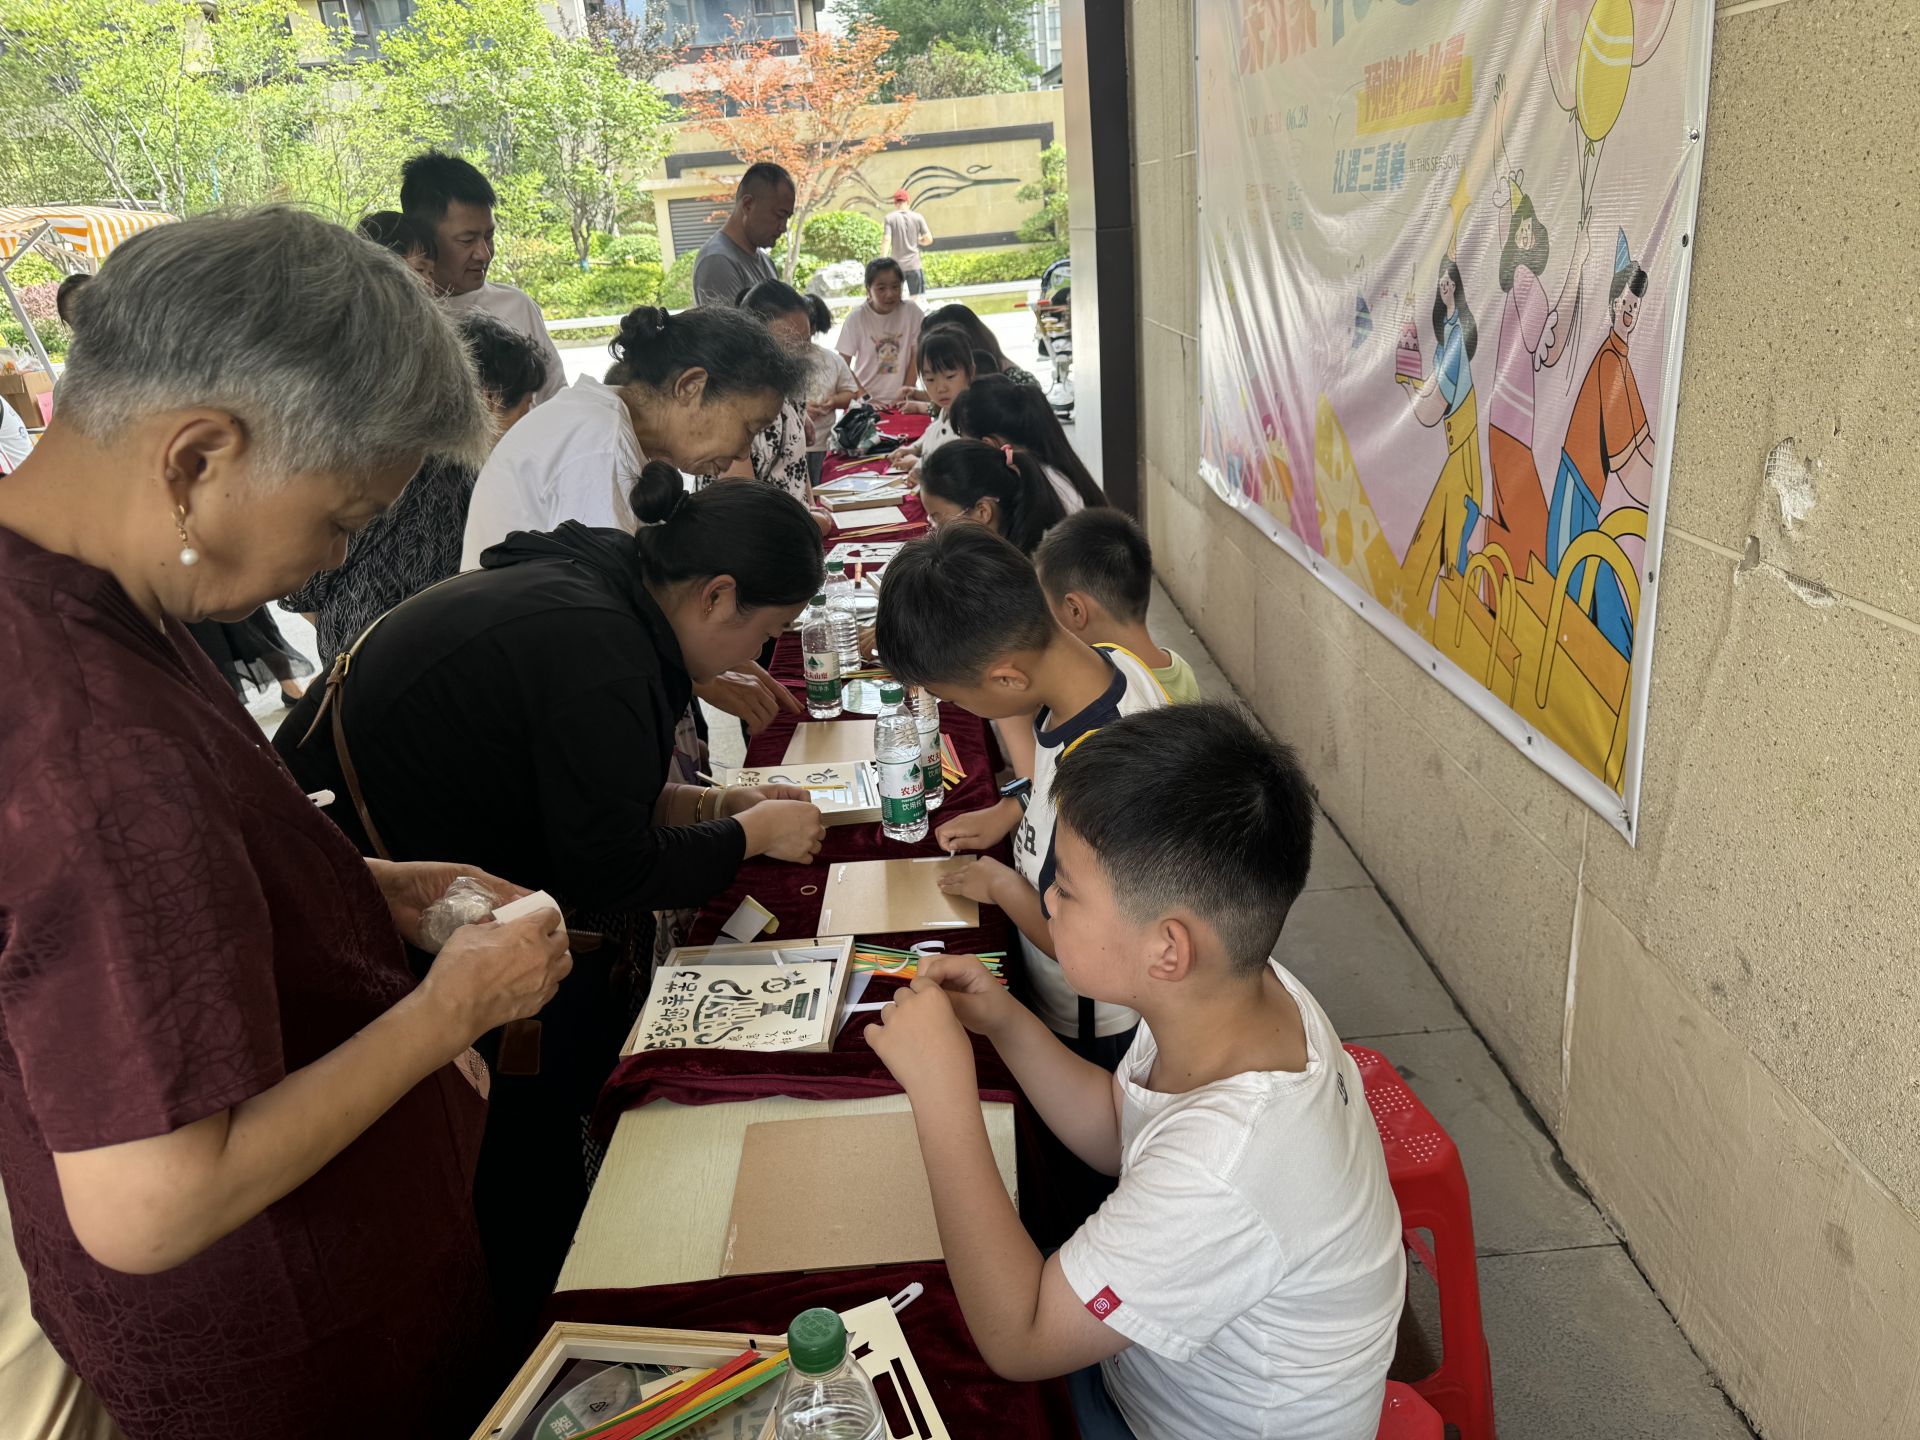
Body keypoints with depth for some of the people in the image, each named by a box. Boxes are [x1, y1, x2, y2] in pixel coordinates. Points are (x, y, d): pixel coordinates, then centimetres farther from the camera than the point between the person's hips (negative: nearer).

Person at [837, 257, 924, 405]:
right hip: (866, 402, -1)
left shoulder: (912, 312, -3)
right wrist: (866, 399, -9)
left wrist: (904, 395, -4)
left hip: (898, 400, 1)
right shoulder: (856, 318, -4)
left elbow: (915, 359, 2)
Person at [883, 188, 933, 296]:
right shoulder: (917, 217, 0)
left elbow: (887, 240, -12)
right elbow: (928, 239, -1)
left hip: (897, 266, 0)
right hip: (914, 265, 0)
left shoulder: (889, 218, -2)